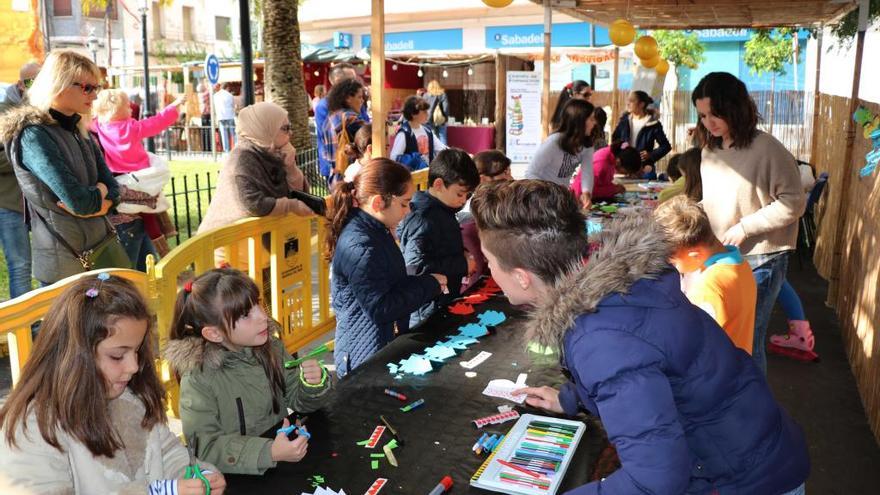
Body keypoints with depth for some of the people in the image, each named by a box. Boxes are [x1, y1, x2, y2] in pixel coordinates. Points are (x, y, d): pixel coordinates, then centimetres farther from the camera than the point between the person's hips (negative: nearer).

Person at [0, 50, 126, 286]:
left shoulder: (80, 131, 10)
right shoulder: (33, 135, -15)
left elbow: (113, 190, 6)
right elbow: (80, 202, -22)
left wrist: (89, 202, -14)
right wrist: (100, 190, -1)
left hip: (104, 243, 7)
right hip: (65, 258, -7)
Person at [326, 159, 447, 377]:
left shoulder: (376, 231, 7)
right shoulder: (360, 246, -24)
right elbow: (380, 308, -25)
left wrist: (426, 283, 2)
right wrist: (428, 285, -16)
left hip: (385, 345, 10)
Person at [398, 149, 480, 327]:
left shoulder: (442, 212, 8)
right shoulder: (425, 220, -21)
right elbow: (415, 266, -28)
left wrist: (462, 256, 4)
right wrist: (462, 265, -20)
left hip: (446, 303, 10)